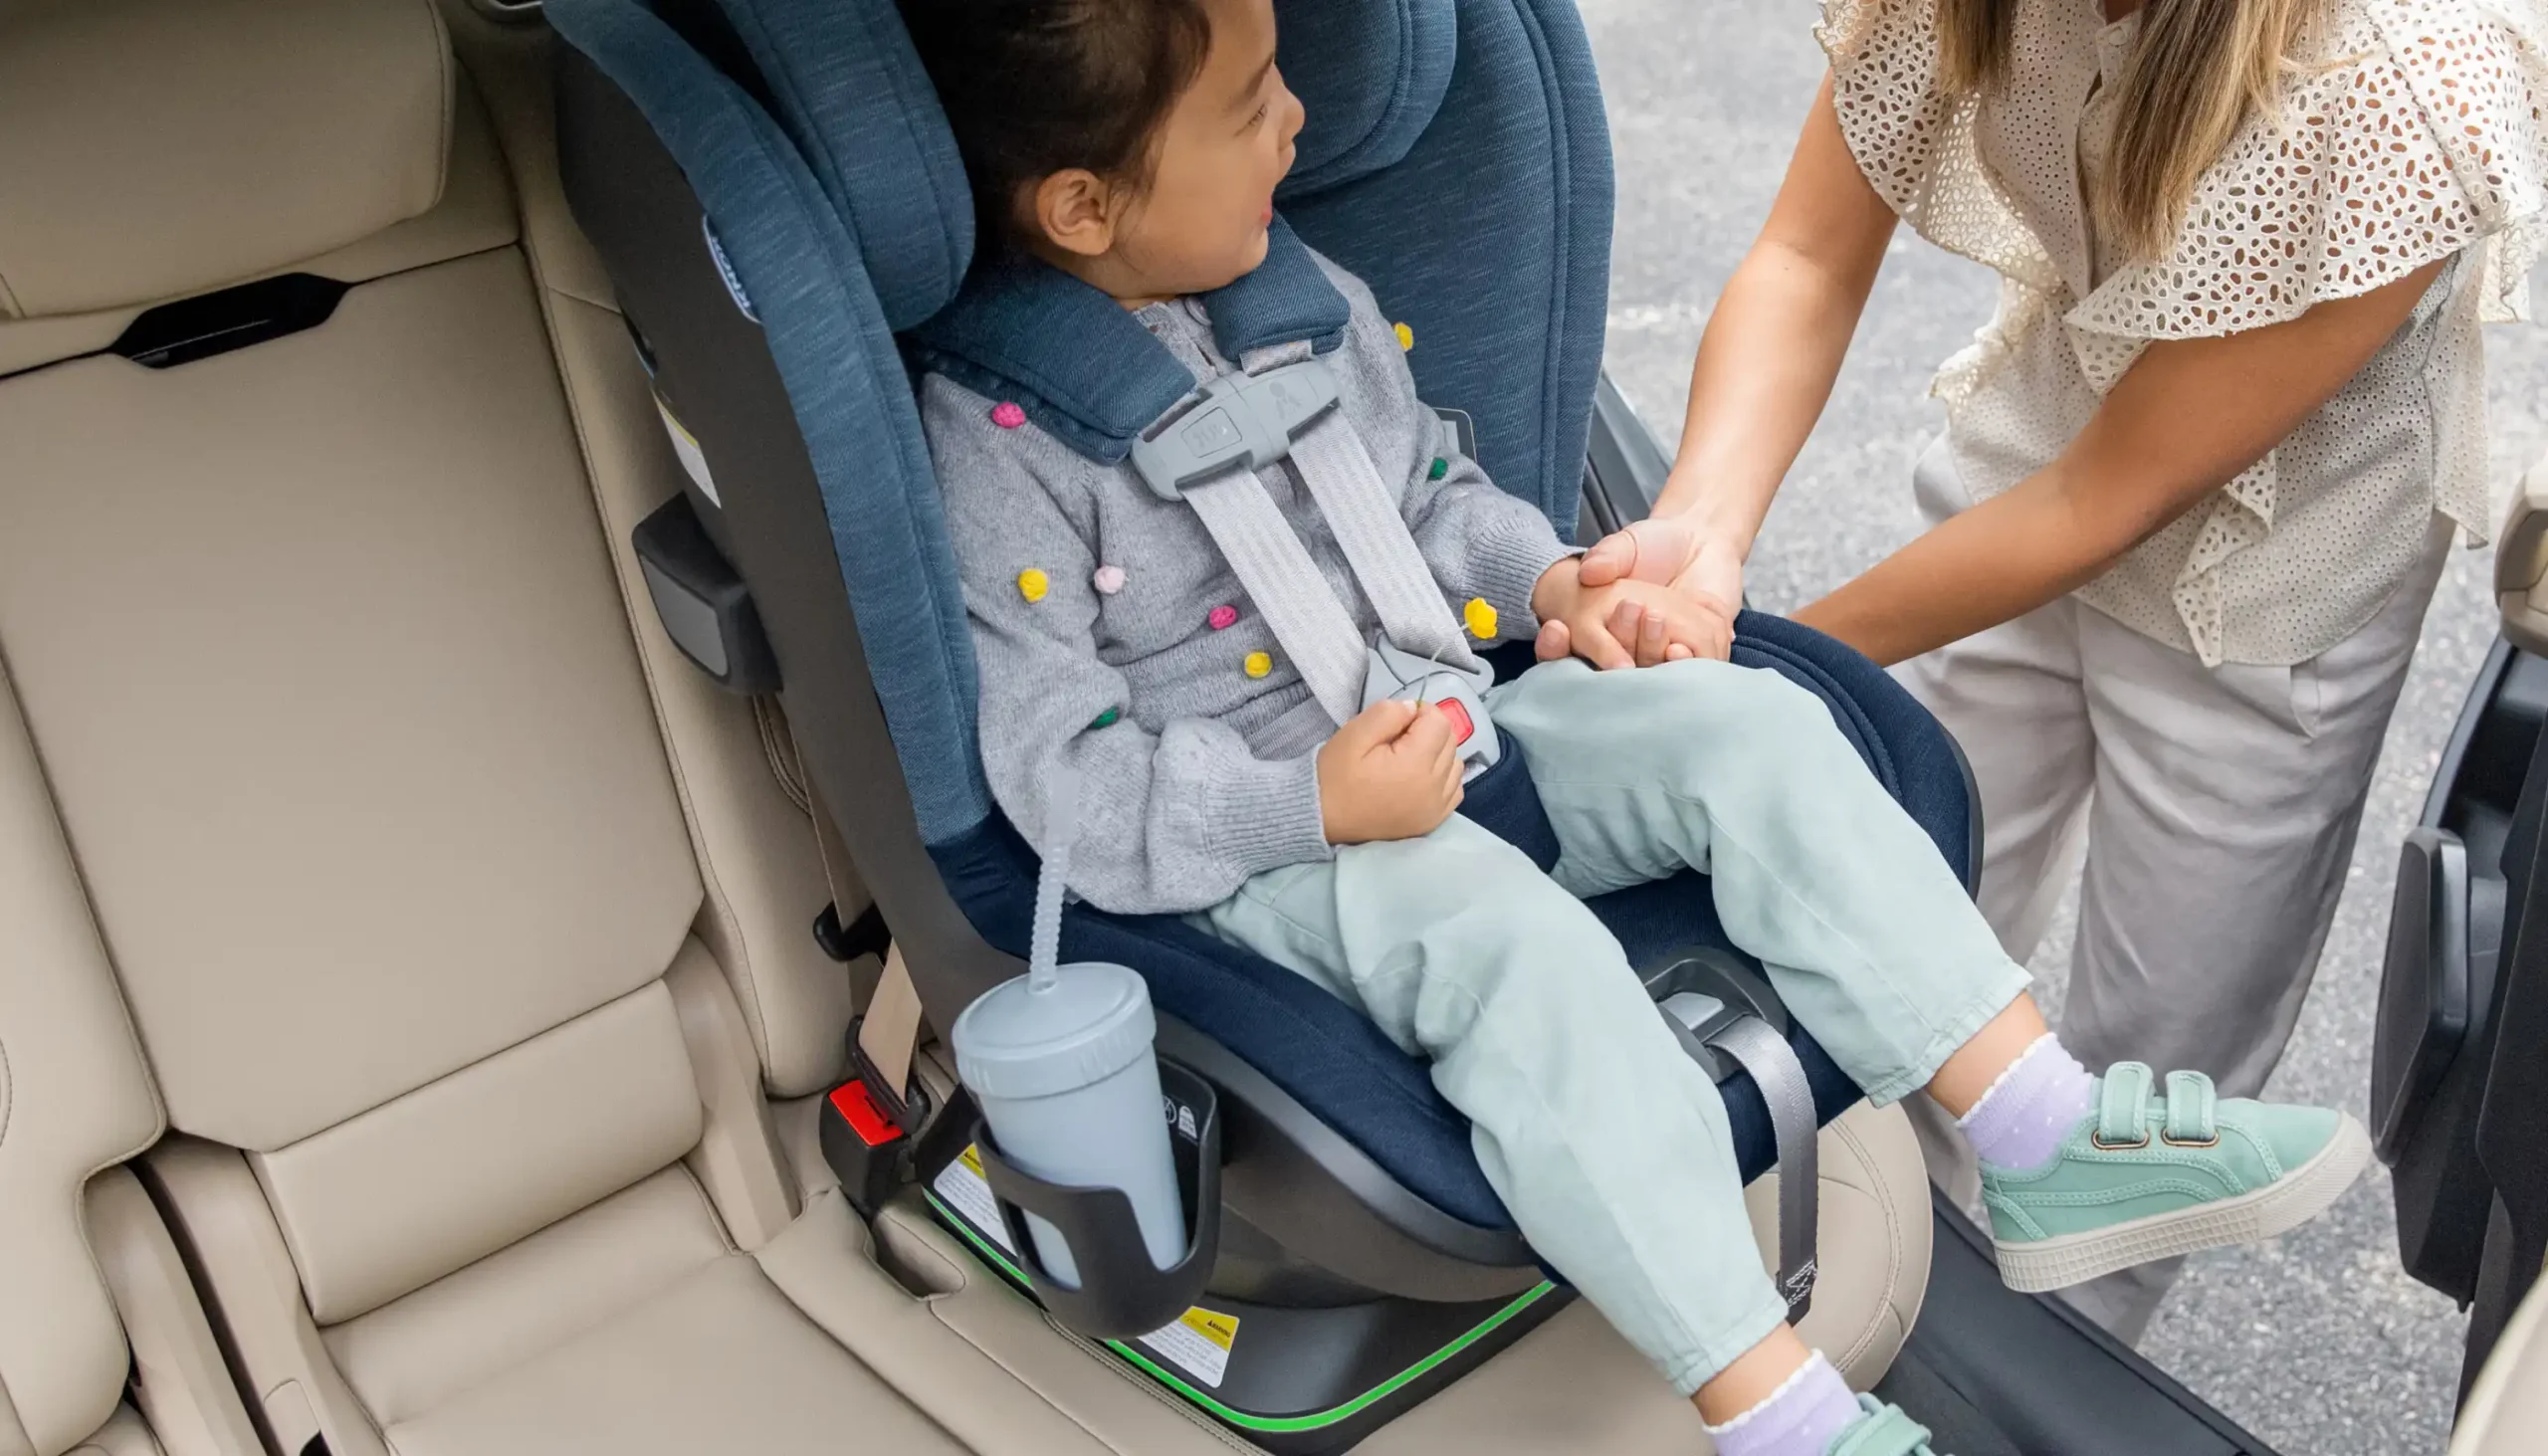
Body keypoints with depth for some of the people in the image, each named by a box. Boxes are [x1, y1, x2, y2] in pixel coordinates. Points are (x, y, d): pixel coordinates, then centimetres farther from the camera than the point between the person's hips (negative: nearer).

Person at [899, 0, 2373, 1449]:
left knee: (1743, 726, -13)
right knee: (1508, 934, -34)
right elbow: (1063, 780, -17)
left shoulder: (1301, 290, 7)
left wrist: (1551, 580, 1)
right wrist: (1316, 803, -27)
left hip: (1446, 722, 7)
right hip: (1252, 845, -7)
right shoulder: (989, 440, -16)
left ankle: (2057, 1145, -10)